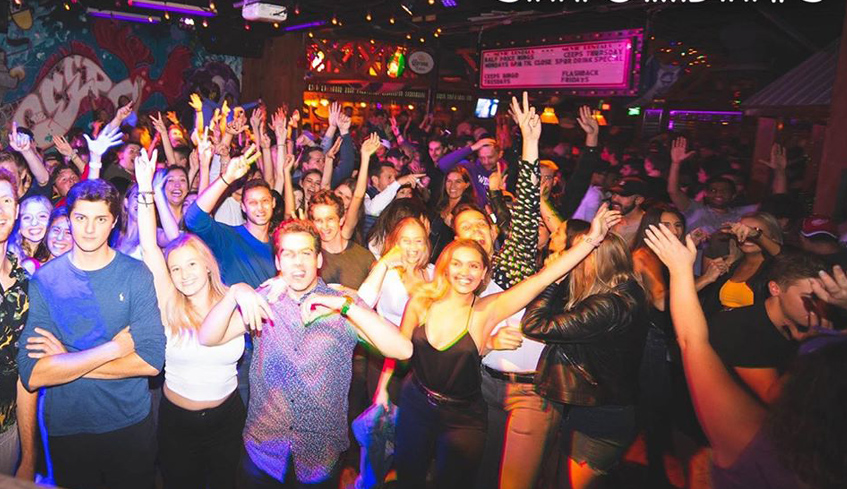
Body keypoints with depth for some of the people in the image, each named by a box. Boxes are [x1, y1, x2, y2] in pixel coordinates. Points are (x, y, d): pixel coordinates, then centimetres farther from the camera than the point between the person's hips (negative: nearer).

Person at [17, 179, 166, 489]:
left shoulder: (137, 275, -9)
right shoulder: (43, 280, -7)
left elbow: (151, 361, -18)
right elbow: (31, 374, -17)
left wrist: (66, 359, -17)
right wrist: (114, 348, -20)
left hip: (130, 424, 0)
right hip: (66, 428, 1)